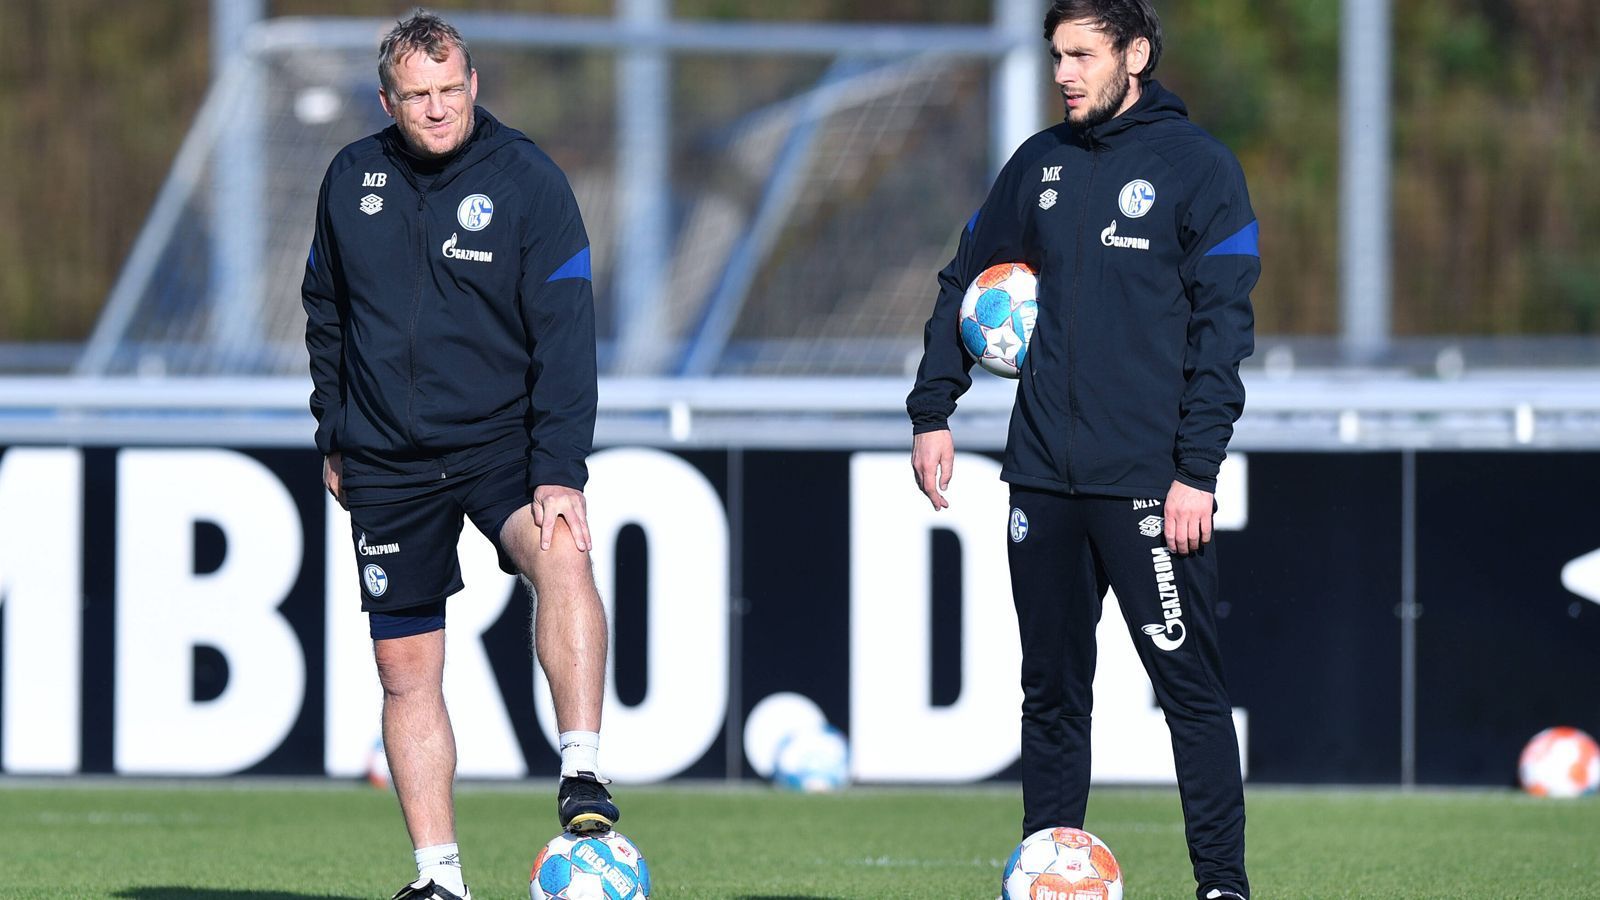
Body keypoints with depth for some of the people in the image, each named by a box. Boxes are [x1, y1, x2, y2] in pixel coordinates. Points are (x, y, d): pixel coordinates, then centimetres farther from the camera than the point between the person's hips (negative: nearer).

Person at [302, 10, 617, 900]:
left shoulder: (529, 181, -9)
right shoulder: (352, 180, 3)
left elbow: (565, 338, -12)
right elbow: (326, 310, 18)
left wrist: (560, 474, -20)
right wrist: (334, 435, 16)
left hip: (503, 437, -3)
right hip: (389, 458, 3)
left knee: (561, 556, -33)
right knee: (406, 670, 3)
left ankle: (584, 777, -32)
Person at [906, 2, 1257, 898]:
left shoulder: (1197, 166, -4)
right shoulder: (1041, 165, 12)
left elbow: (1223, 326, -8)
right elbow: (967, 283, 21)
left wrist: (1196, 470, -13)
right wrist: (932, 411, 10)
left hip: (1150, 482, -5)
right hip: (1045, 475, 5)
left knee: (1189, 685, -5)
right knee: (1053, 691, 9)